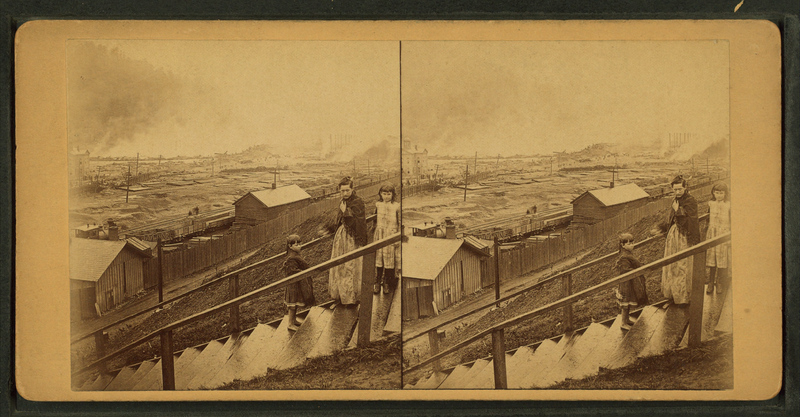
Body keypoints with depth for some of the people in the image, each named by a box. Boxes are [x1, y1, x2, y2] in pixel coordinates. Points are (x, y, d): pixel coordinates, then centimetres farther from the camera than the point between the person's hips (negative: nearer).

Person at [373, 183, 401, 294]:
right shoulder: (378, 205, 5)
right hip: (379, 235, 3)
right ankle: (378, 282, 12)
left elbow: (400, 223, -1)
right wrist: (375, 233, 15)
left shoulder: (396, 206, -4)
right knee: (379, 257, 4)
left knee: (390, 258, 2)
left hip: (391, 235, -3)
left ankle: (387, 283, 12)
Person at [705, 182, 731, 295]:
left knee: (722, 259, 1)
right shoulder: (710, 204, 7)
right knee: (711, 259, 3)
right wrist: (706, 234, 15)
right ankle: (711, 283, 11)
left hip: (724, 234, -3)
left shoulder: (728, 205, -3)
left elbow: (732, 222, -1)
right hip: (711, 234, 3)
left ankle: (720, 283, 12)